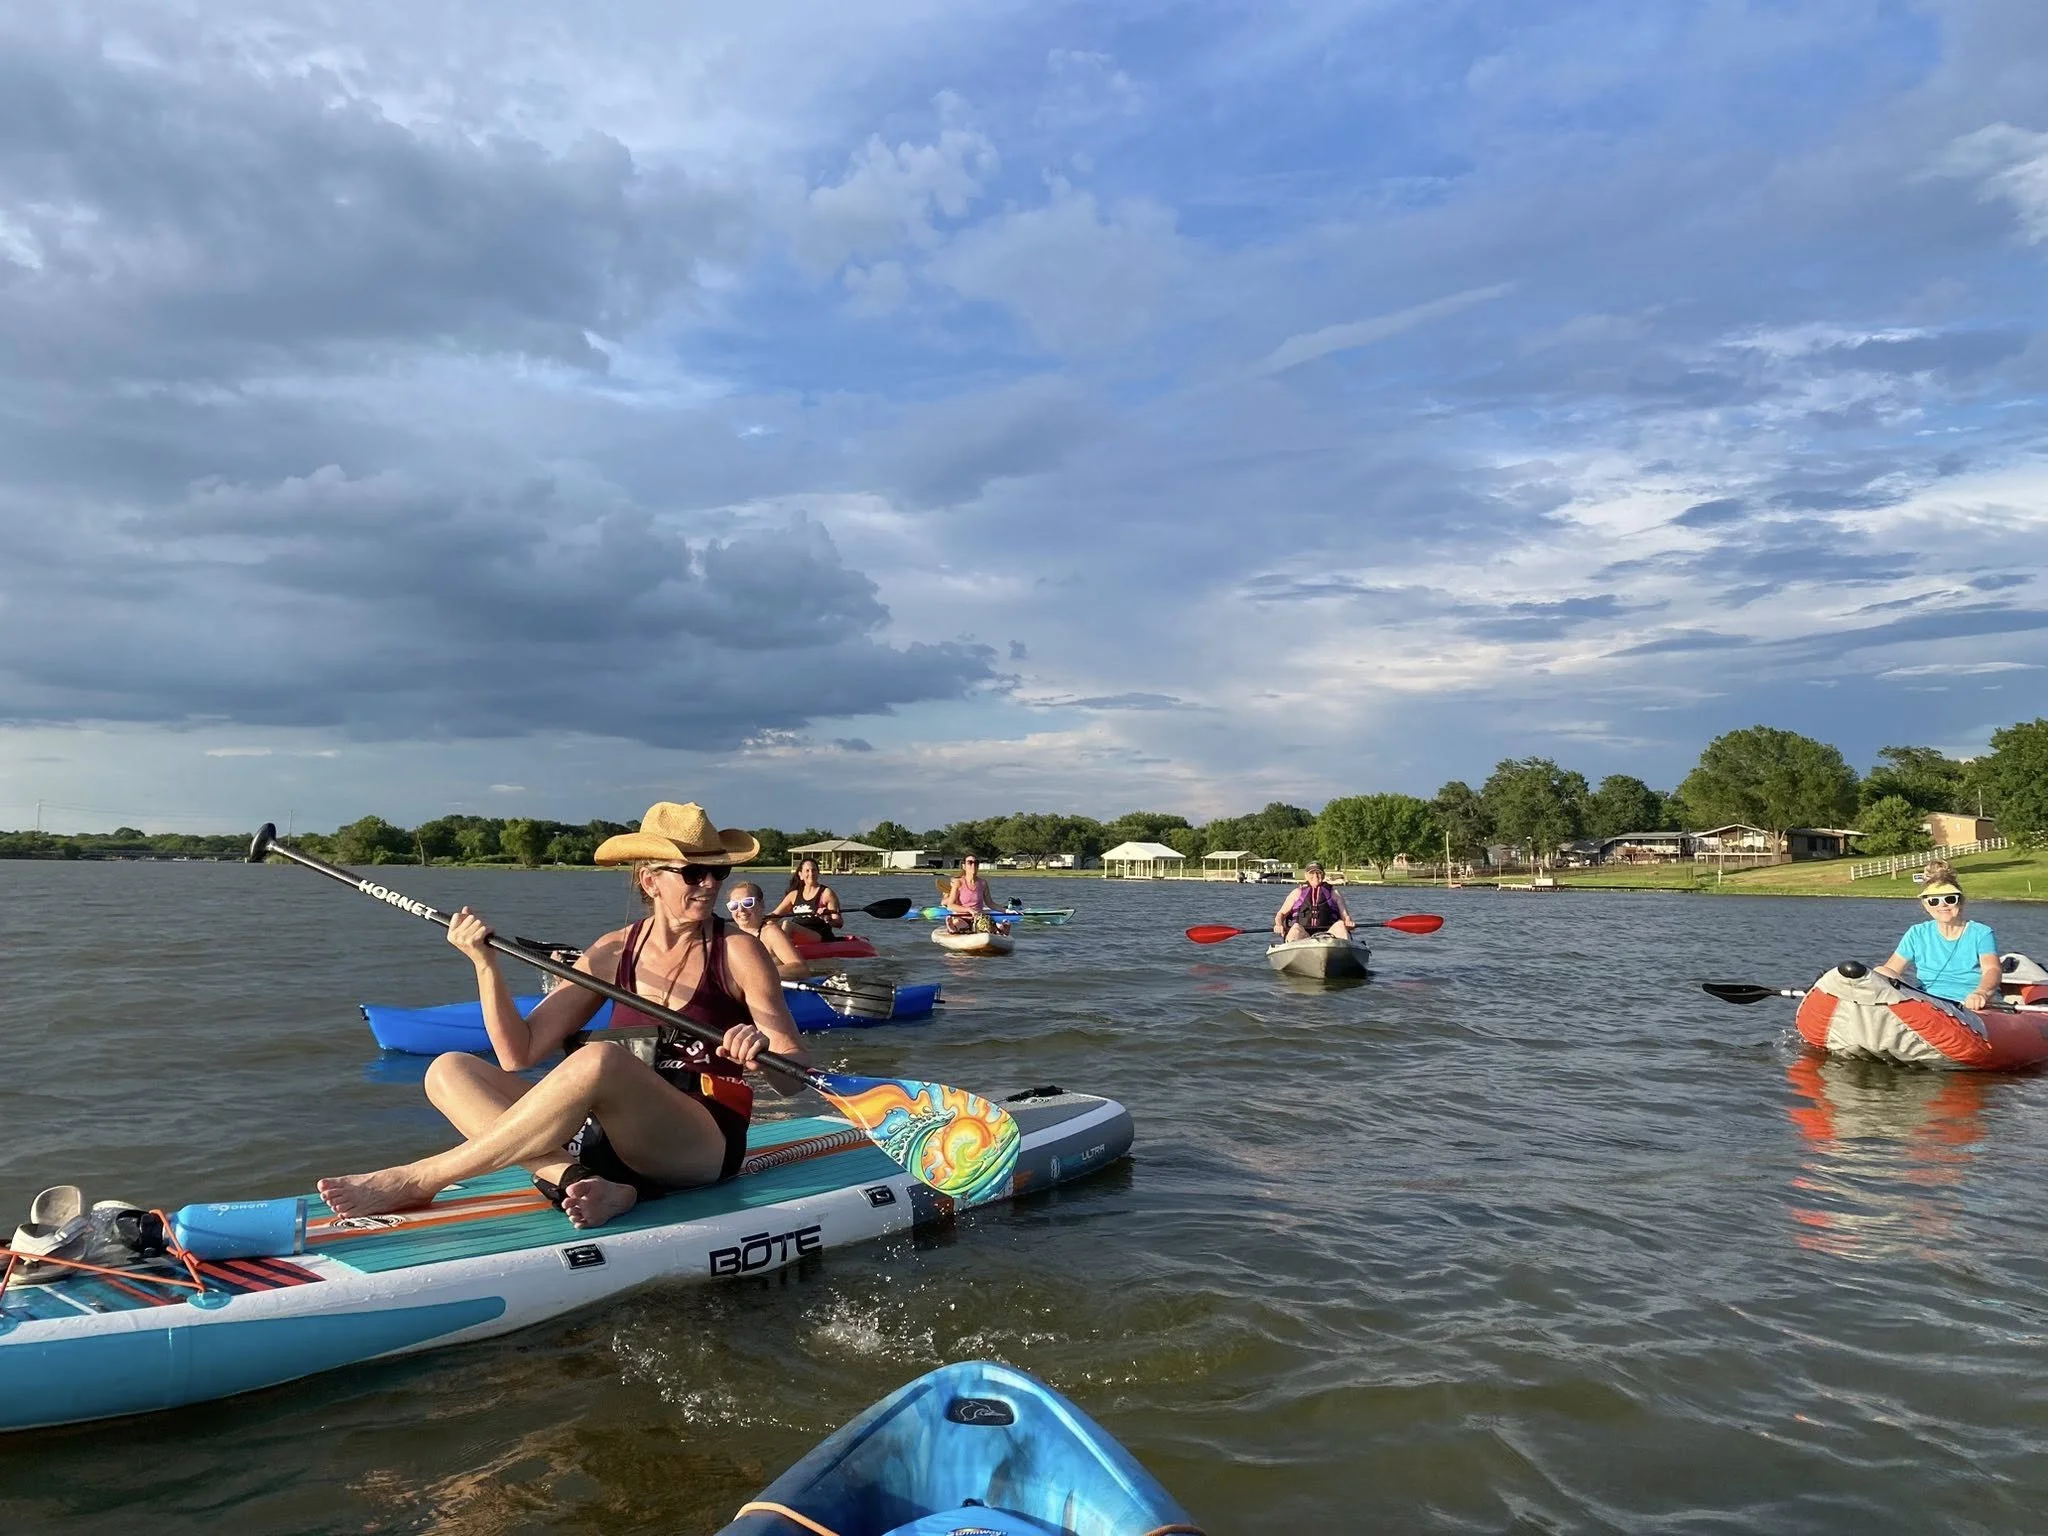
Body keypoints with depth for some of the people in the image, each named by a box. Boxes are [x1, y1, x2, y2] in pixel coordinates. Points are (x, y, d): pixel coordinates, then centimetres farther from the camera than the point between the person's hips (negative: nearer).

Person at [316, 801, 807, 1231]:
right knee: (449, 1070, -5)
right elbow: (518, 1053, 4)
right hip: (617, 1137, 6)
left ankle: (415, 1180, -22)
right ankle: (581, 1181, -28)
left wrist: (761, 1053, -27)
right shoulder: (613, 952, 8)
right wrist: (486, 964, -7)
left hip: (707, 1144, -5)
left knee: (598, 1059, -35)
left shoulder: (738, 952, -2)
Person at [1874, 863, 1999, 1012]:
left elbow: (1991, 970, -13)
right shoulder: (1917, 934, 13)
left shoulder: (1981, 933, 6)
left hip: (1976, 1007, -2)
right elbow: (1888, 970, 7)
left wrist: (1981, 993, -38)